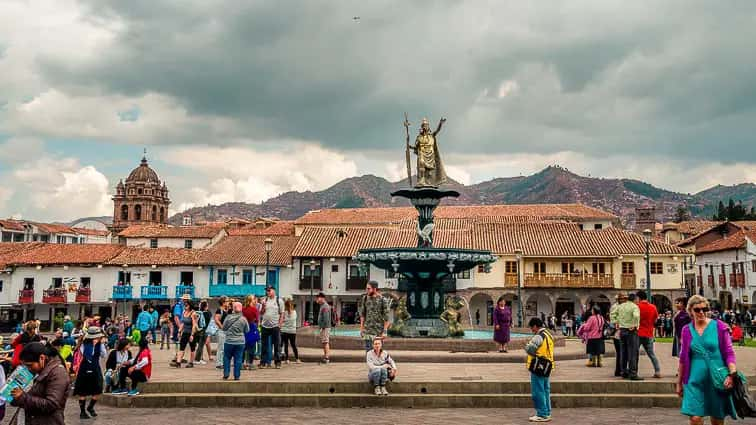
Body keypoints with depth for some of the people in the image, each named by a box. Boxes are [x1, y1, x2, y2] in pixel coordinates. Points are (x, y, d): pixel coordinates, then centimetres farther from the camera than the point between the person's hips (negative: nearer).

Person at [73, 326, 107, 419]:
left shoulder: (99, 345, 0)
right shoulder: (84, 344, -11)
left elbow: (104, 355, -7)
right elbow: (86, 355, -23)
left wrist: (101, 344, -13)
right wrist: (93, 344, -24)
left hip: (96, 370, 4)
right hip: (85, 370, -4)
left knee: (97, 391, 3)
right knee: (83, 392, 5)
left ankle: (90, 407, 26)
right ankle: (82, 411, 16)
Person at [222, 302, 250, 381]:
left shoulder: (228, 317, -8)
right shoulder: (243, 319, -7)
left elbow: (224, 328, 2)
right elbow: (247, 330, 4)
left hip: (229, 341, 0)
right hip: (240, 342, 0)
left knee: (227, 358, 14)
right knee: (238, 359, 6)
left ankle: (226, 374, 12)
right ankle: (237, 376, 6)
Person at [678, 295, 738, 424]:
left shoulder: (719, 327, -2)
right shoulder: (687, 330, 4)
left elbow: (729, 353, -2)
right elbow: (683, 358, 11)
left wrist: (732, 373, -18)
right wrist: (679, 383, 13)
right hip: (696, 381, 1)